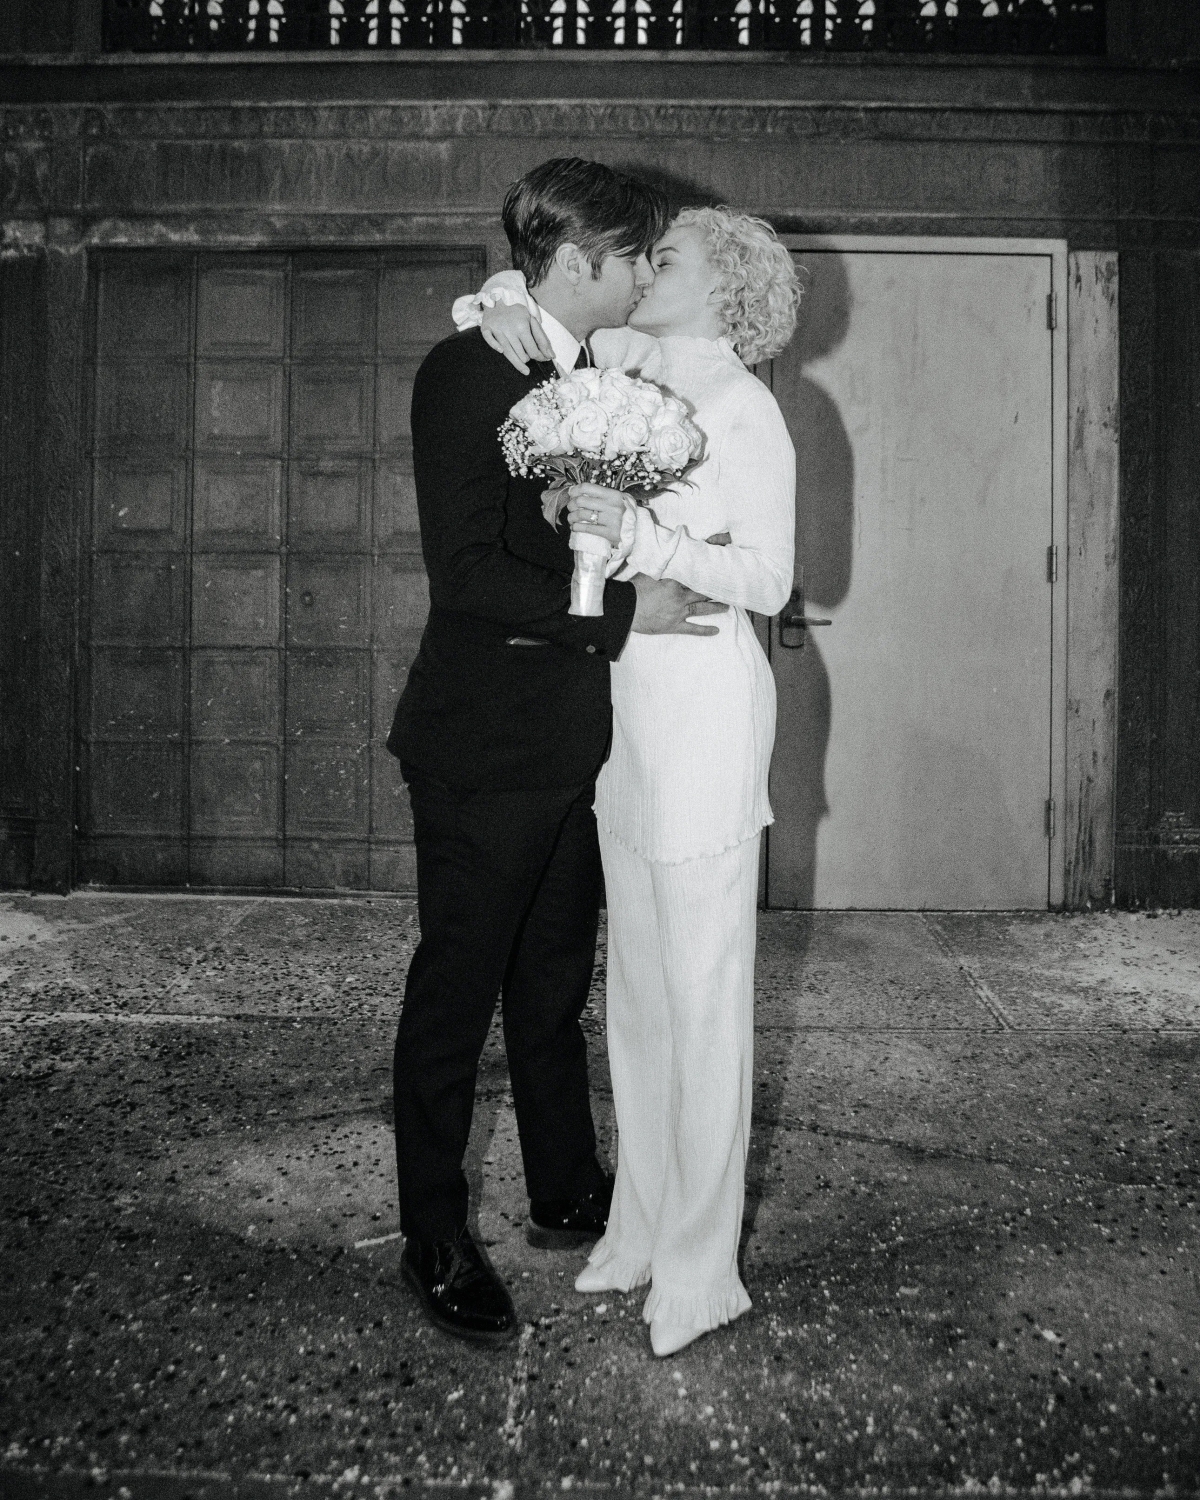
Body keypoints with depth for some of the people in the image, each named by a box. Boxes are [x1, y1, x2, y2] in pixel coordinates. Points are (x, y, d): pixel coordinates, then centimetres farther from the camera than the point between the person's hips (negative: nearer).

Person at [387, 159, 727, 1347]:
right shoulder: (466, 372, -13)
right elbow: (467, 573, -22)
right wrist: (626, 608, -21)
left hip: (571, 747, 8)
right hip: (483, 753, -8)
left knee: (555, 986, 19)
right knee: (454, 998, 6)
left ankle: (565, 1193, 37)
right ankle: (434, 1240, 23)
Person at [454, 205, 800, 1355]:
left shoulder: (742, 407, -8)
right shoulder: (632, 374, 10)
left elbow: (768, 581, -12)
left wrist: (641, 535, -22)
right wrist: (509, 316, -3)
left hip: (705, 711, -7)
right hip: (627, 705, 7)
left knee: (701, 992, 0)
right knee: (636, 981, 13)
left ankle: (700, 1270, 13)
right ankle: (641, 1229, 27)